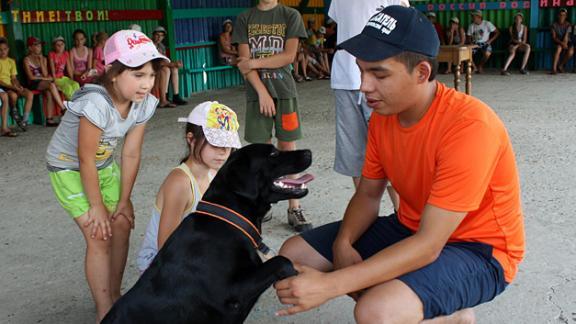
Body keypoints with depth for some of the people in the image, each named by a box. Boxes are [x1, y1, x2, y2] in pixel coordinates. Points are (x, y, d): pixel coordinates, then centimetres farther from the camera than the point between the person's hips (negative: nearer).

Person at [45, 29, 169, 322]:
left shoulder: (144, 103, -17)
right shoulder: (96, 103, -36)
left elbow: (131, 154, -11)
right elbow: (85, 159, -28)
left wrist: (124, 200, -7)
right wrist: (97, 205, -18)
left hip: (105, 165, 6)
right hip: (69, 168, -6)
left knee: (121, 226, 3)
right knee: (99, 236, -10)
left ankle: (114, 295, 23)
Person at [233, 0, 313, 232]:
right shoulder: (245, 19, 7)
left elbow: (289, 56, -5)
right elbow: (244, 61, -1)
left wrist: (255, 62, -8)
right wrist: (262, 91, -11)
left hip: (284, 90, -1)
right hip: (257, 92, 1)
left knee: (287, 146, 0)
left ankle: (294, 208, 4)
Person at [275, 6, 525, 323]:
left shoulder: (470, 125, -29)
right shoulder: (383, 115, -4)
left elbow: (428, 246, -31)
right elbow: (368, 194, 6)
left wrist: (329, 284, -35)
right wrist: (342, 244, -16)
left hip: (478, 250, -8)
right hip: (410, 229, 8)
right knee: (294, 255, 1)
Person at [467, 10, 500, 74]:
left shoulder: (487, 24, -3)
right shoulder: (471, 26, 9)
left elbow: (497, 32, 0)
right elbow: (469, 38, 11)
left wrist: (490, 40, -10)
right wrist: (471, 43, -10)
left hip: (485, 44, -3)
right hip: (475, 44, 3)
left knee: (487, 53, -38)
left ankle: (480, 66, -7)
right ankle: (475, 67, -7)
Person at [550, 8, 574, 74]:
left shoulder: (568, 25, -2)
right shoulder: (554, 25, -3)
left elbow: (566, 36, -15)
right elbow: (554, 37, -12)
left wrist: (565, 43, -32)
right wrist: (562, 43, -27)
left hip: (567, 42, 1)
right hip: (558, 42, -1)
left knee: (570, 52, -31)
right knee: (559, 48, -37)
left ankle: (560, 66, -6)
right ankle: (554, 68, -43)